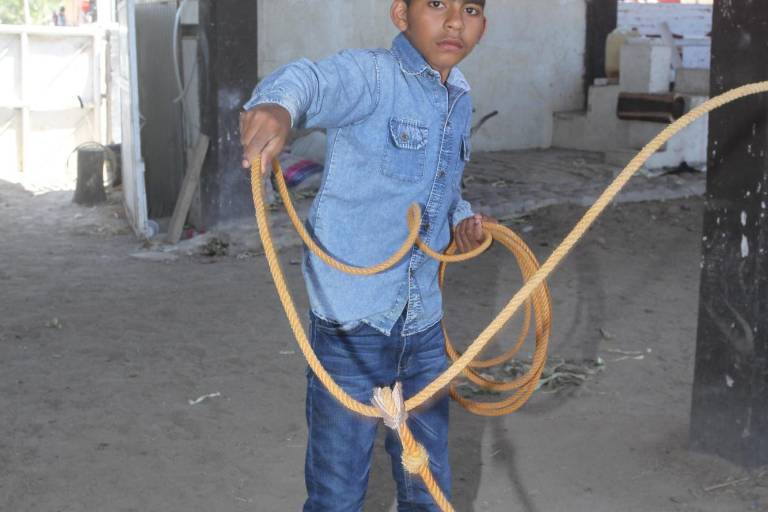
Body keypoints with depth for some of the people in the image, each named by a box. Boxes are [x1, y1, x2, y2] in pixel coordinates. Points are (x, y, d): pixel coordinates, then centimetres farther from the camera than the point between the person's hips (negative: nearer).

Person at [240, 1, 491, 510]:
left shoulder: (460, 99, 10)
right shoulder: (371, 74, -13)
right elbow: (311, 80, -36)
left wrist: (460, 216, 8)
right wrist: (279, 104, -59)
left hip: (424, 329, 6)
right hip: (353, 322, -6)